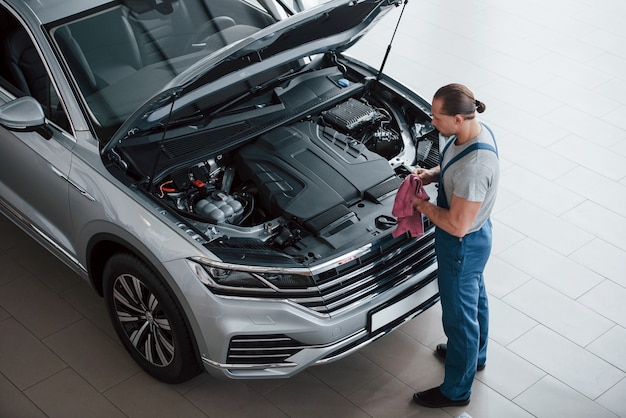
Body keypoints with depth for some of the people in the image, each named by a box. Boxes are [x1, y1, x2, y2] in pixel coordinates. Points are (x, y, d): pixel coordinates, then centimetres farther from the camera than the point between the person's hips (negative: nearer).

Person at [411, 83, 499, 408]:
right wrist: (432, 174, -5)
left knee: (459, 316, 10)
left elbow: (457, 226, -34)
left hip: (463, 245, -10)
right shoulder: (475, 130, -10)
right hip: (476, 237, 10)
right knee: (475, 297, 31)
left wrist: (423, 206, -19)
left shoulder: (474, 167, -39)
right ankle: (475, 354, 57)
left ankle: (456, 391, 32)